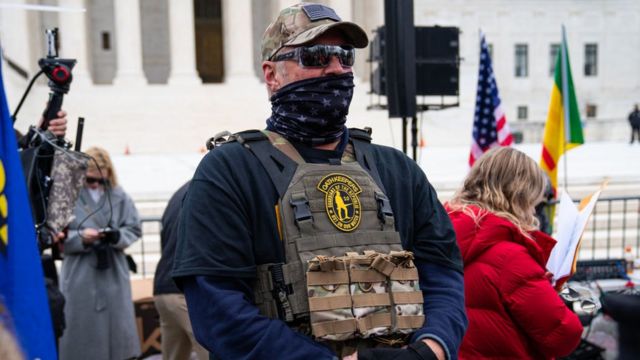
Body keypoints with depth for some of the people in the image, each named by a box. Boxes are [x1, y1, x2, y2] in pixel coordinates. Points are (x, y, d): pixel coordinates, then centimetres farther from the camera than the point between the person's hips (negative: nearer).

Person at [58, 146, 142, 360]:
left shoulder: (119, 197, 1)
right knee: (81, 331, 5)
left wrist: (117, 236, -16)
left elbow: (134, 229, 3)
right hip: (80, 278, -2)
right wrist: (81, 237, -21)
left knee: (117, 327, 10)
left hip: (113, 275, 2)